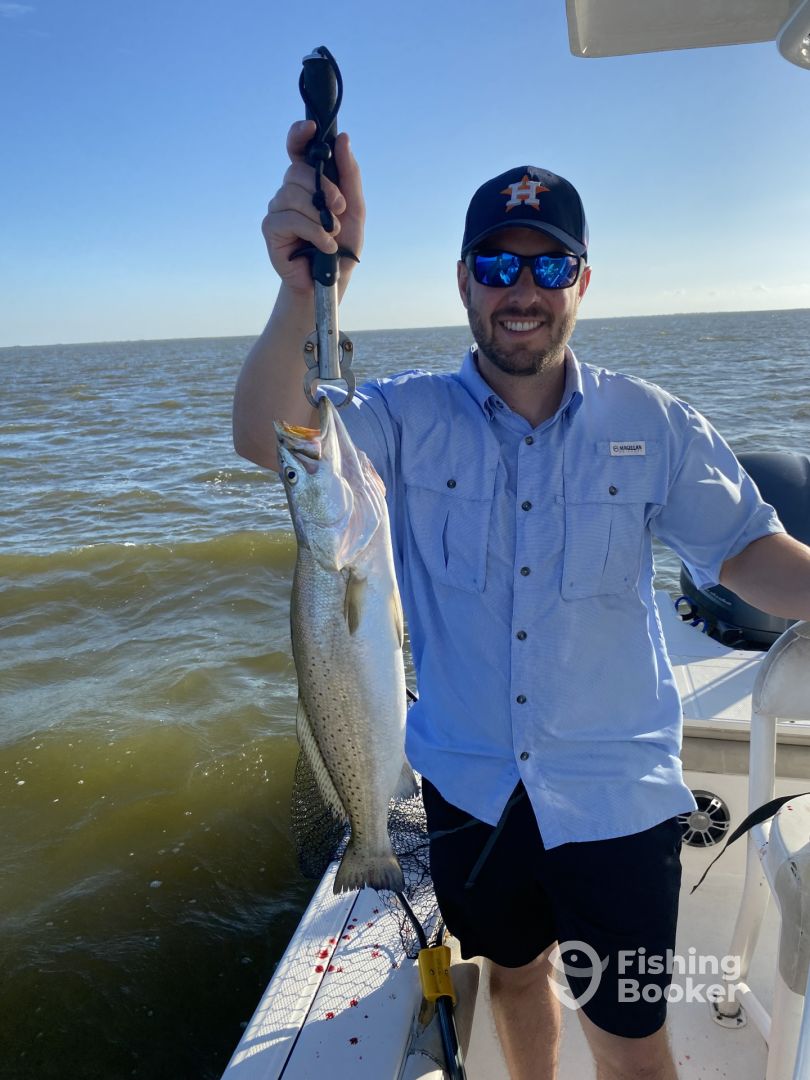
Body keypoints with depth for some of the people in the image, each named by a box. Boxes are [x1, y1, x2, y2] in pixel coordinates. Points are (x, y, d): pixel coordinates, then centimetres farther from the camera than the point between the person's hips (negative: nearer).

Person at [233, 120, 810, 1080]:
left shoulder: (653, 425, -6)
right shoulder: (410, 418, -9)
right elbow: (269, 439, -25)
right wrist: (308, 289, -44)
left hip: (617, 796, -1)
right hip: (468, 786, 1)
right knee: (512, 974, 27)